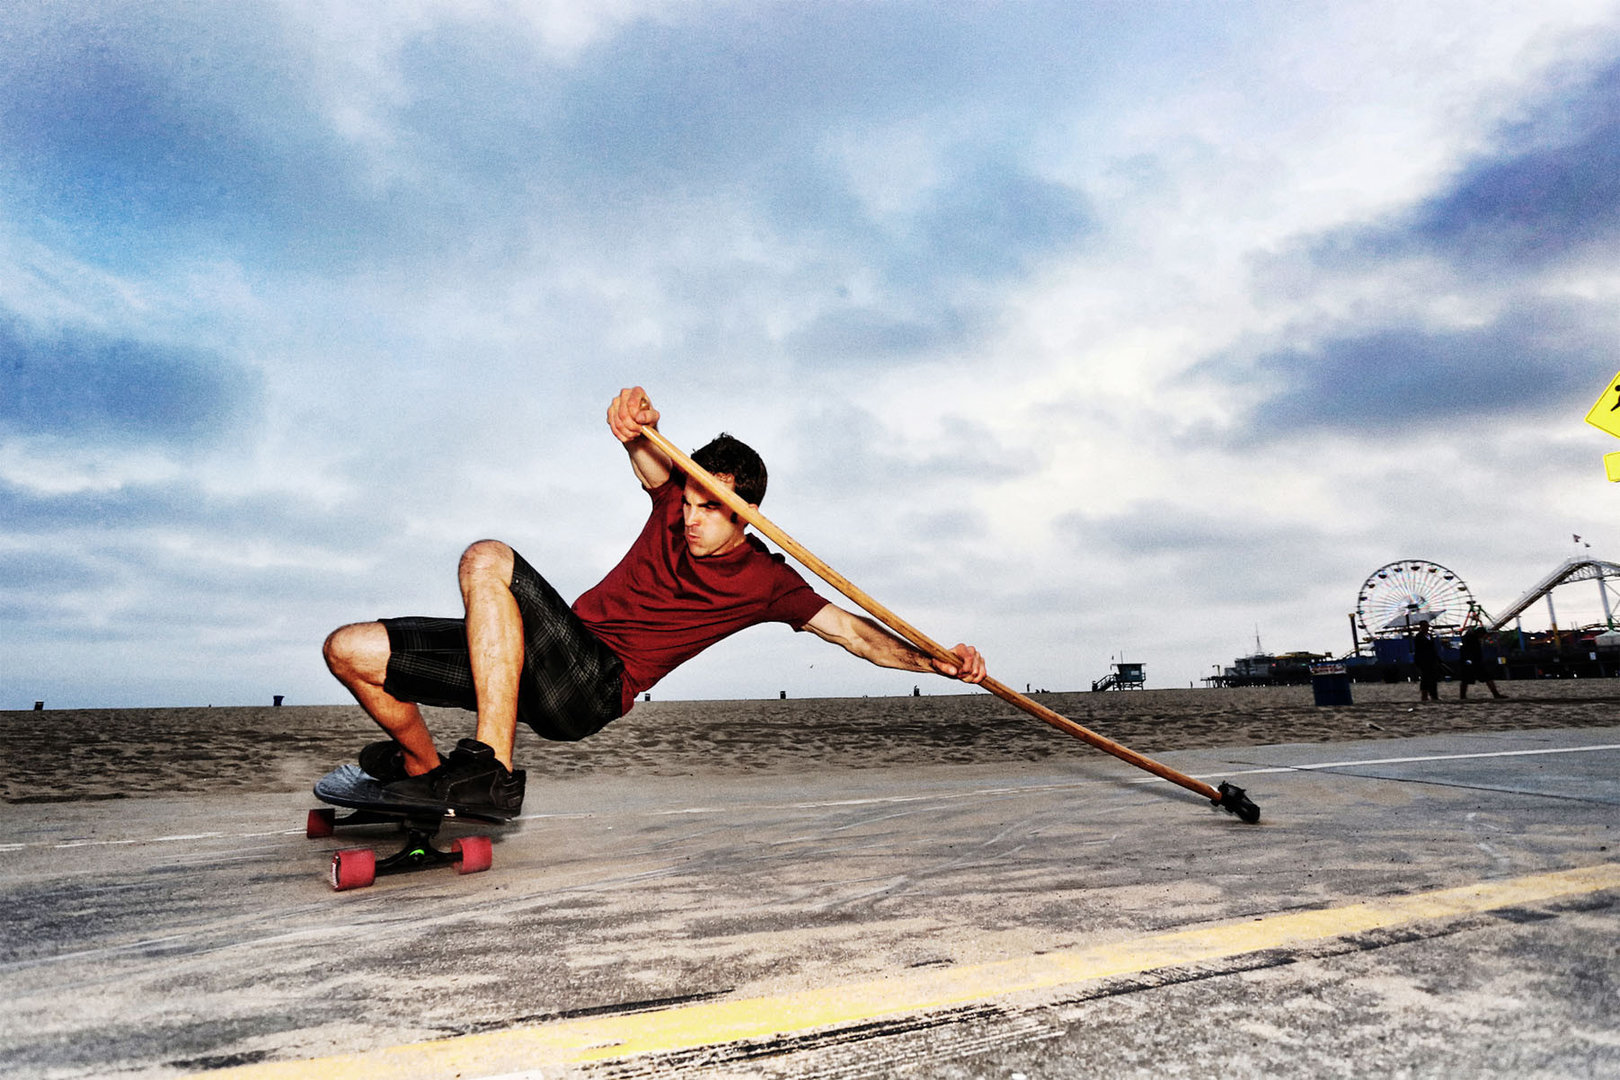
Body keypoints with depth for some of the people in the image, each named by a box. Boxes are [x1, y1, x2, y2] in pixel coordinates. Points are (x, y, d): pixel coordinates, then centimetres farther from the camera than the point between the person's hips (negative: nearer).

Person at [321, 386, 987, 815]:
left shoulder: (767, 582, 0)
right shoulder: (674, 503, 9)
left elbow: (855, 632, -1)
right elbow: (648, 452, -12)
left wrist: (934, 661, -15)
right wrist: (635, 423, -36)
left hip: (595, 686, -5)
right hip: (541, 670, 6)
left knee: (487, 560, -31)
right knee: (349, 651, 0)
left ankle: (490, 772, -31)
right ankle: (422, 769, 24)